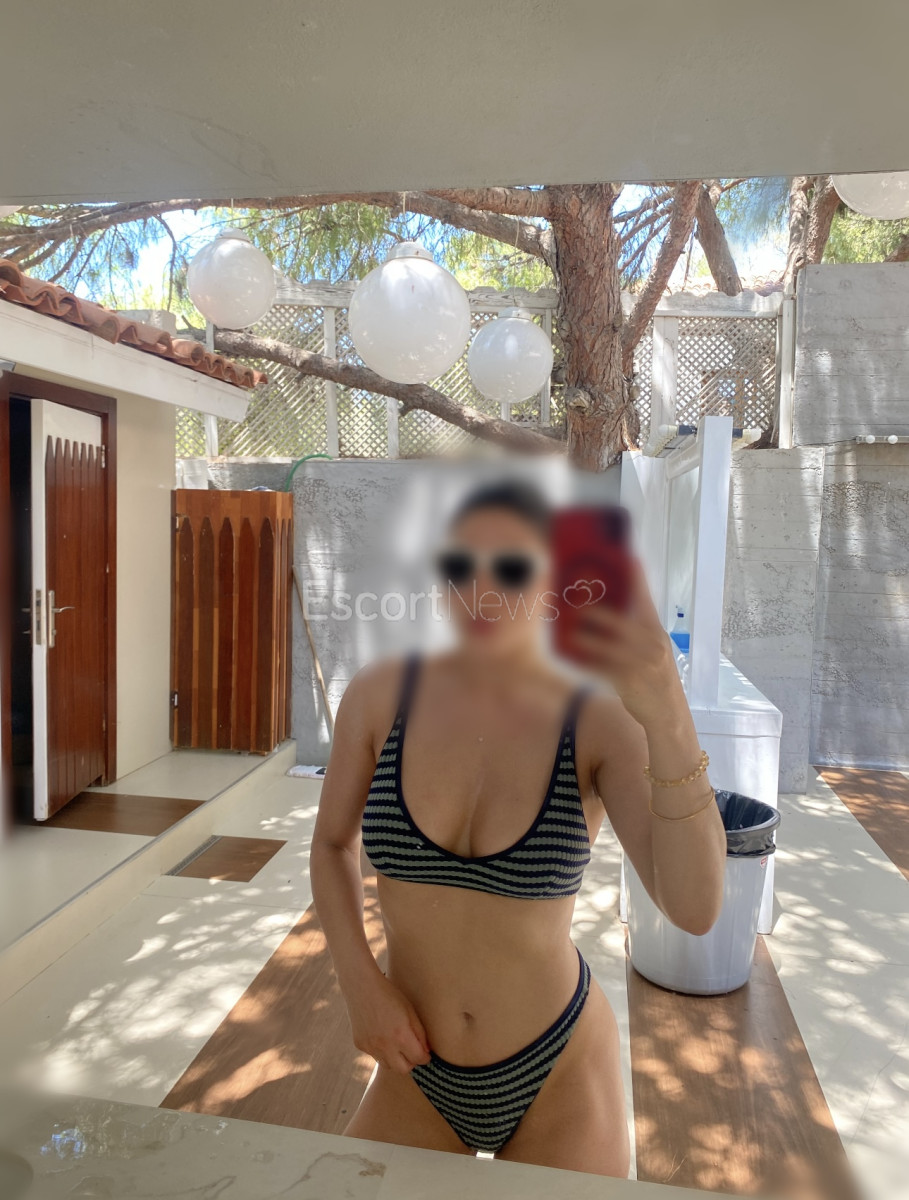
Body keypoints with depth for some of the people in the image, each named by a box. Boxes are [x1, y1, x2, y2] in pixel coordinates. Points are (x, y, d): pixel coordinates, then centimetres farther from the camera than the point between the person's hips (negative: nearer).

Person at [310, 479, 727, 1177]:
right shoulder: (380, 695, -12)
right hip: (418, 1070, 2)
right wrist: (360, 983, -11)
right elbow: (332, 843, 2)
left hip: (559, 1073, -1)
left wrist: (667, 714, -43)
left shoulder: (601, 723, -17)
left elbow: (695, 909, -29)